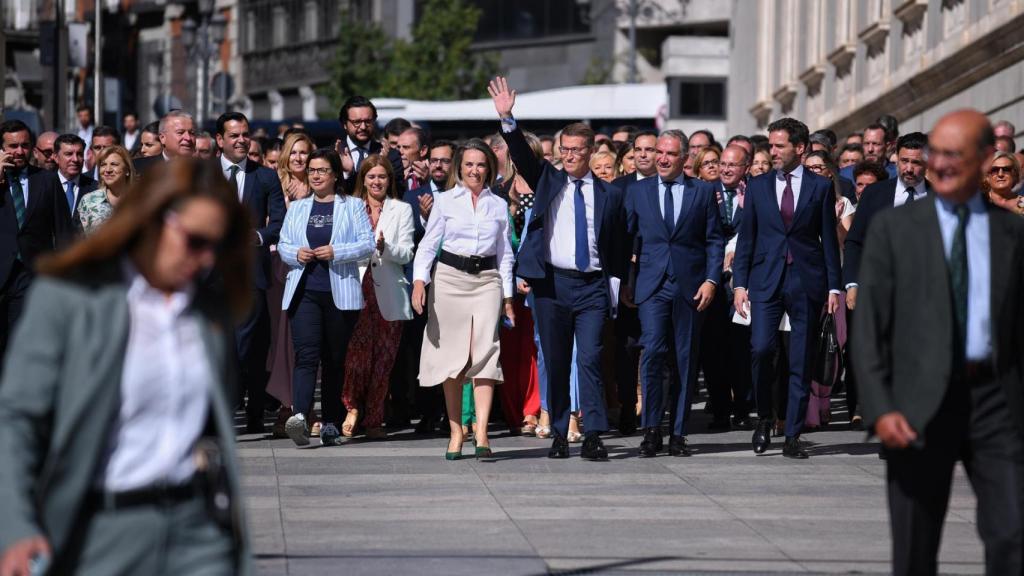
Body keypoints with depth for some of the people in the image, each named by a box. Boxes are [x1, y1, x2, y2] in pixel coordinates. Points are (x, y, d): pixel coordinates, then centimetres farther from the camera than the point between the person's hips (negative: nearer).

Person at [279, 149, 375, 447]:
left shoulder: (353, 206, 7)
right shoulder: (297, 208, 18)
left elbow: (367, 243, -1)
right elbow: (283, 244, 17)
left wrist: (336, 252, -14)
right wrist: (296, 254, -6)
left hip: (340, 293, -1)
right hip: (304, 291, 1)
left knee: (335, 359, 4)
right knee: (306, 354, -14)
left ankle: (331, 424, 11)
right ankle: (299, 417, -30)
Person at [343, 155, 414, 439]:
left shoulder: (401, 210, 13)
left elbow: (406, 253, 4)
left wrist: (386, 247, -15)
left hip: (388, 293, 1)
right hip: (357, 286, -1)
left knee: (383, 357, -1)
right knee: (358, 350, -19)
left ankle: (374, 419, 5)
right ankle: (352, 408, -13)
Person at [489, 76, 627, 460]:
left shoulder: (610, 195, 8)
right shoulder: (548, 181, 9)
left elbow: (618, 247, 10)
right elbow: (521, 155, -6)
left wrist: (616, 291, 4)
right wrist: (506, 119, -20)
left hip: (592, 286, -1)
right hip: (552, 284, 1)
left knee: (590, 359, -11)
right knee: (555, 363, 6)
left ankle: (593, 437, -13)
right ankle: (559, 436, 12)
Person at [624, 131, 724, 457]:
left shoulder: (703, 192, 7)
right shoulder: (639, 191, 10)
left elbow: (715, 240, 7)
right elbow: (627, 237, 11)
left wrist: (711, 280, -4)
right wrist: (625, 282, 3)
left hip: (690, 286, 0)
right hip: (652, 285, 0)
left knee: (686, 360, 3)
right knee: (652, 352, -15)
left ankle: (678, 434, 9)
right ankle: (651, 431, -10)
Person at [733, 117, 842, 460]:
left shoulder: (820, 187, 5)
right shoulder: (757, 187, 9)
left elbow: (829, 240, 6)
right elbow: (746, 238, 10)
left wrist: (834, 287, 1)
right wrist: (740, 283, 1)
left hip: (806, 281, -1)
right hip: (766, 280, 1)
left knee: (801, 362, 1)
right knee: (761, 348, -16)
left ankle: (792, 437, 6)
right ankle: (764, 419, 6)